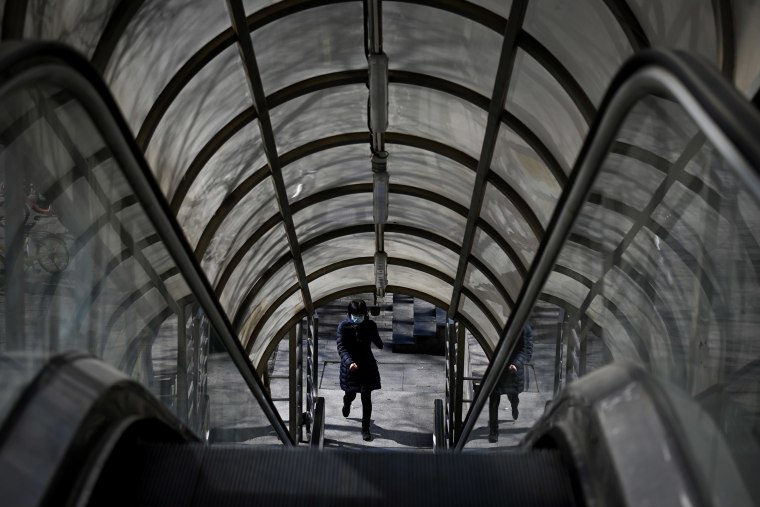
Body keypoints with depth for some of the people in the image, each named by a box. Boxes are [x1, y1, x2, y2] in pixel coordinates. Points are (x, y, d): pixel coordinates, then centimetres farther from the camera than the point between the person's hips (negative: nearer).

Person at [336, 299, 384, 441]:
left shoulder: (370, 325, -8)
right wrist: (349, 362, -34)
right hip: (350, 365, 0)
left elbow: (379, 344, 2)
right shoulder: (343, 326, -13)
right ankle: (347, 403, 54)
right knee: (351, 393, 15)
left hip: (367, 365, 0)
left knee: (366, 397, -1)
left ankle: (365, 428, 12)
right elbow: (341, 347, -19)